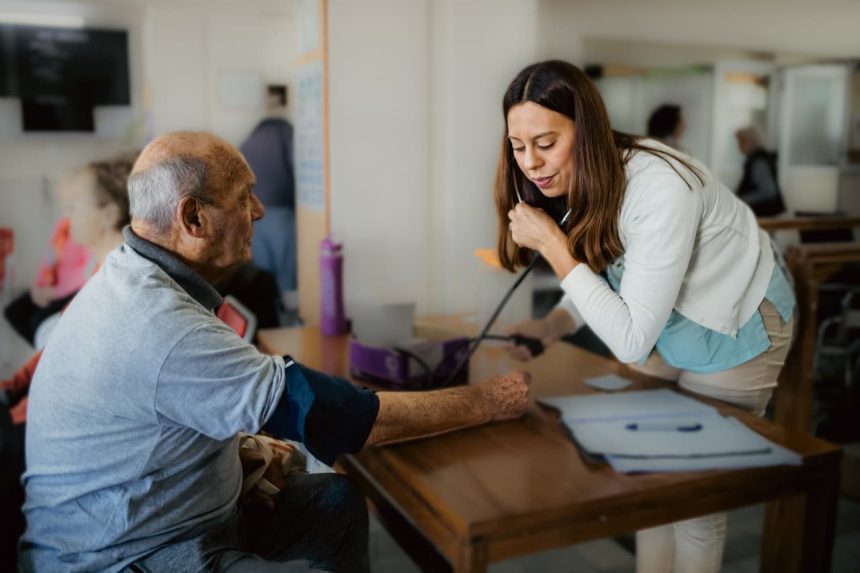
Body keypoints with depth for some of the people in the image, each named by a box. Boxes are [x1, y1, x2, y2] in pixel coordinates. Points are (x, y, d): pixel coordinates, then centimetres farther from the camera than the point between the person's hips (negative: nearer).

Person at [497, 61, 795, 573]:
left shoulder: (661, 188, -35)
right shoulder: (577, 183, -14)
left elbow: (630, 340, -34)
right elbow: (601, 281, -1)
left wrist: (552, 243, -35)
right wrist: (550, 327, -20)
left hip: (738, 325, -6)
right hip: (665, 320, 7)